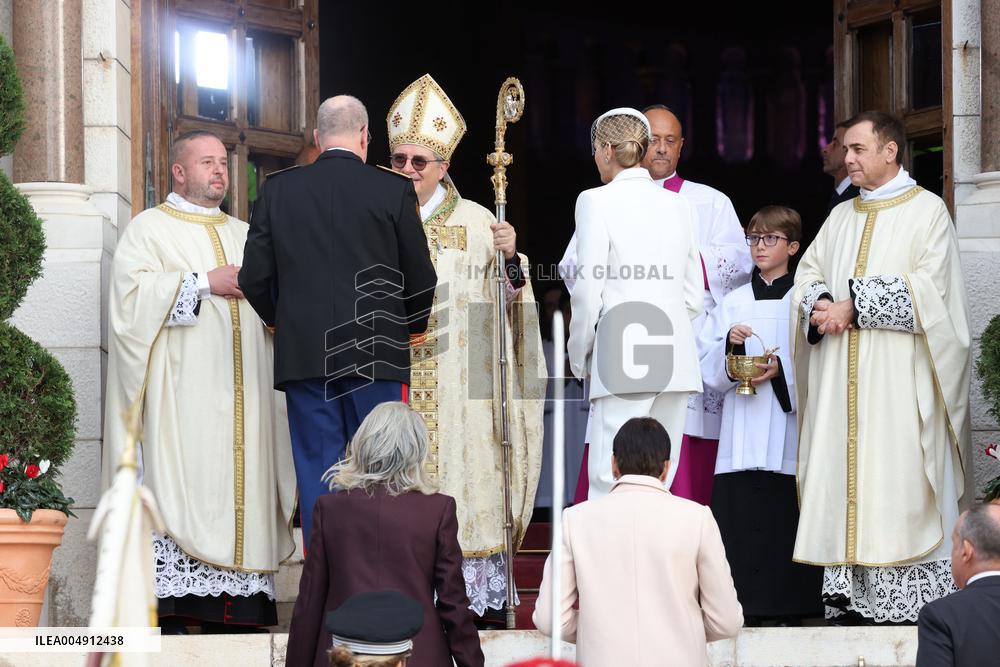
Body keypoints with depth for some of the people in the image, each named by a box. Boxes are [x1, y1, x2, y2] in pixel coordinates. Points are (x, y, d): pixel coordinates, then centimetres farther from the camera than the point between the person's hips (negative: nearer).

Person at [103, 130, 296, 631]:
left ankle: (227, 616, -3)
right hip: (181, 393, -5)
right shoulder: (149, 228, 8)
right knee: (177, 487, -14)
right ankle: (170, 605, -16)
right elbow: (132, 292, -8)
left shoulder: (245, 235, 25)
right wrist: (205, 282, -10)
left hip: (241, 396, 5)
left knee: (238, 487, -3)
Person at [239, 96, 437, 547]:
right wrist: (412, 327, 21)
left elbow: (254, 277, 3)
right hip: (377, 354, -2)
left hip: (302, 354, 2)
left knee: (316, 474, 4)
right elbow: (421, 279, 1)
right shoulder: (394, 191, -2)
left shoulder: (278, 189, 3)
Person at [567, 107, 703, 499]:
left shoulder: (596, 202, -3)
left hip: (622, 361, -5)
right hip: (675, 362, 5)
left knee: (608, 483, -6)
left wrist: (579, 359, 6)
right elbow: (693, 296, 14)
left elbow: (588, 293, -5)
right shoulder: (678, 205, 13)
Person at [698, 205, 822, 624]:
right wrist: (731, 347, -10)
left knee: (786, 522, -5)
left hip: (788, 435, -2)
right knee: (739, 509, -5)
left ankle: (788, 611, 2)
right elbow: (710, 374, 8)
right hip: (742, 436, 2)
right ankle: (746, 609, 0)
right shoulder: (733, 303, 13)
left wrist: (782, 370, -15)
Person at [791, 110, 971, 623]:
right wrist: (821, 305, -9)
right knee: (842, 475, -1)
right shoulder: (841, 218, 19)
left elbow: (925, 291, -11)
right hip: (841, 376, 6)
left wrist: (854, 308, -14)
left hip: (898, 376, -6)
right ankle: (849, 585, -1)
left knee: (897, 474, -10)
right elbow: (808, 274, 13)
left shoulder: (927, 211, 0)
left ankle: (909, 590, -8)